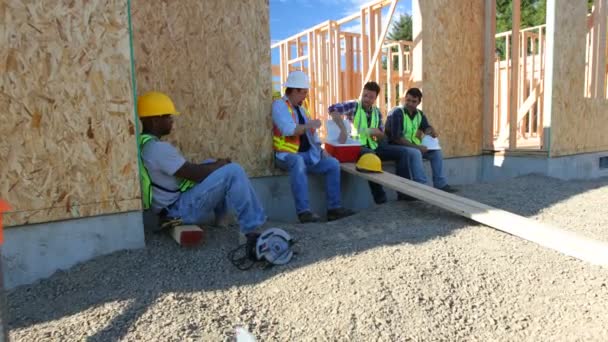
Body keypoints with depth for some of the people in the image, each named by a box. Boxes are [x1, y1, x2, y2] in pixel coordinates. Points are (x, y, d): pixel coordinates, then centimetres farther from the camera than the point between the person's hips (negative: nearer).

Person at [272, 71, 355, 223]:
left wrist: (321, 149, 6)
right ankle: (304, 211, -40)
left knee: (333, 164, -7)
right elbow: (288, 130, -22)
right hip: (287, 155, -8)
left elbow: (312, 133, 20)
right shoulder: (279, 105, -6)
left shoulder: (301, 109, 20)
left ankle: (334, 208, -8)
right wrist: (309, 125, -12)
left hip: (308, 154, 8)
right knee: (298, 163, -40)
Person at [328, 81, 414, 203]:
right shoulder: (354, 106, -5)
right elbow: (332, 109, -22)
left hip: (373, 147, 7)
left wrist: (376, 132, -9)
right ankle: (379, 195, -27)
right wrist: (343, 129, -31)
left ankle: (403, 191, -6)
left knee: (402, 151, -4)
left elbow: (382, 136, 16)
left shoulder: (377, 112, 13)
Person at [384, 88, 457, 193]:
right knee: (415, 153, -33)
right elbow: (397, 138, -23)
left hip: (413, 146, 8)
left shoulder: (420, 114, 7)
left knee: (436, 151, -3)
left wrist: (432, 131, -17)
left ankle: (440, 184, 0)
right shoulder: (397, 113, -17)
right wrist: (416, 147, -25)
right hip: (397, 146, -8)